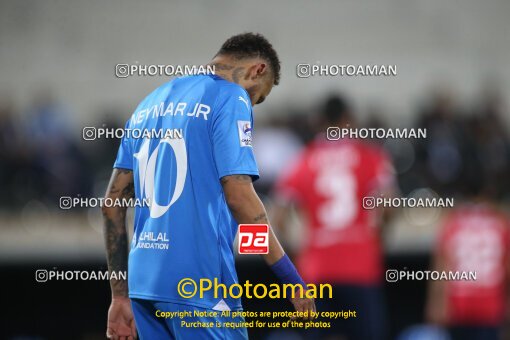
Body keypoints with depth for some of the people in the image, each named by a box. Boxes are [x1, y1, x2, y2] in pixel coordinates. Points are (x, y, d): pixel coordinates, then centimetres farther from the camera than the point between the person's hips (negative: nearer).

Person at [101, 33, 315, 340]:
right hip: (199, 281, -7)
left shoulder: (149, 105, 19)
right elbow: (239, 196, -12)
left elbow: (113, 203, 17)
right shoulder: (231, 98, -3)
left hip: (142, 280, 7)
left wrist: (120, 296, 18)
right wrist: (291, 279, -8)